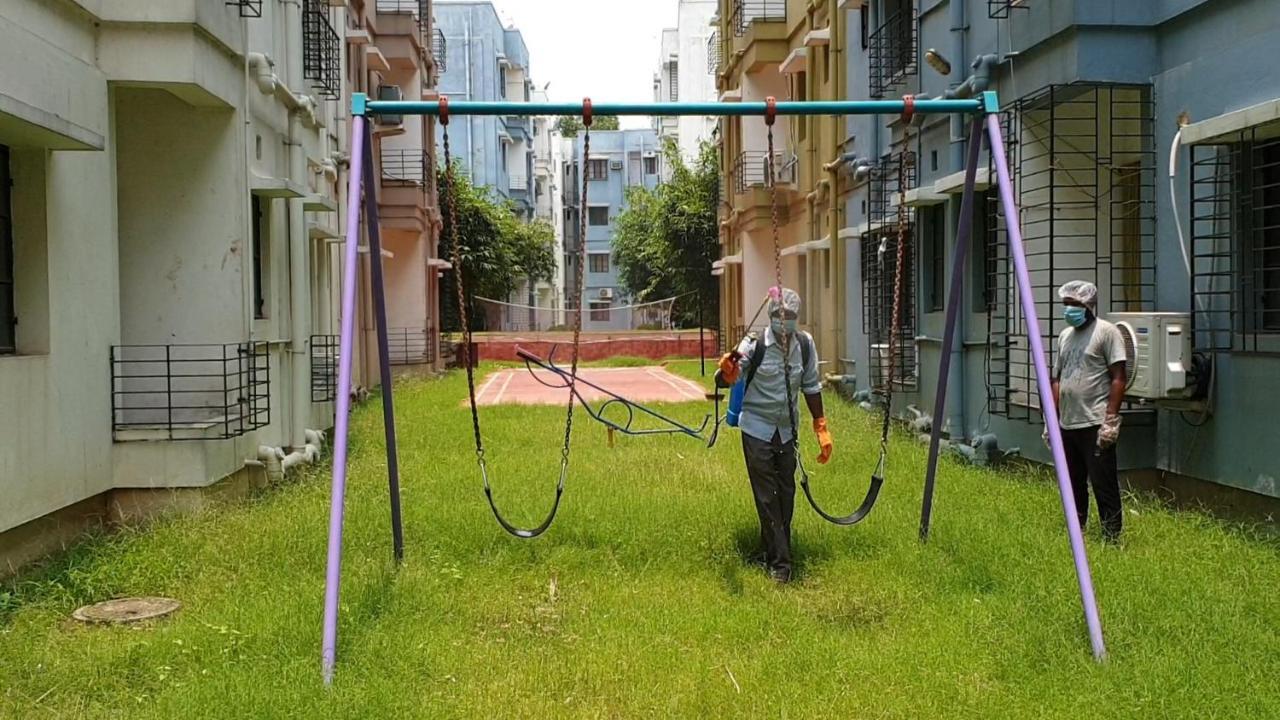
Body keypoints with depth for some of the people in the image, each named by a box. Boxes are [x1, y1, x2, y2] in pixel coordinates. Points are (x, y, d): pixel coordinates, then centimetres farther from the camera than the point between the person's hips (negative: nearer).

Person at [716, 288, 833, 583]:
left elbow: (811, 387, 6)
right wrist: (728, 371, -43)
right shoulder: (755, 343, -16)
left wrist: (821, 429, 8)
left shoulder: (805, 344, -5)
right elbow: (727, 380, -19)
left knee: (786, 494, 12)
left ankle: (773, 546, 31)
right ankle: (779, 561, 4)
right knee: (767, 497, -2)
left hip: (787, 431, 4)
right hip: (757, 428, -4)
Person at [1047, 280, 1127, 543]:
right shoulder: (1065, 336, 17)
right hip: (1068, 424, 8)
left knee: (1104, 486, -6)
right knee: (1073, 485, 14)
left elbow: (1118, 378, -11)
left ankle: (1112, 538, -1)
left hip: (1095, 424, -8)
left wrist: (1111, 419, -17)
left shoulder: (1106, 332, -6)